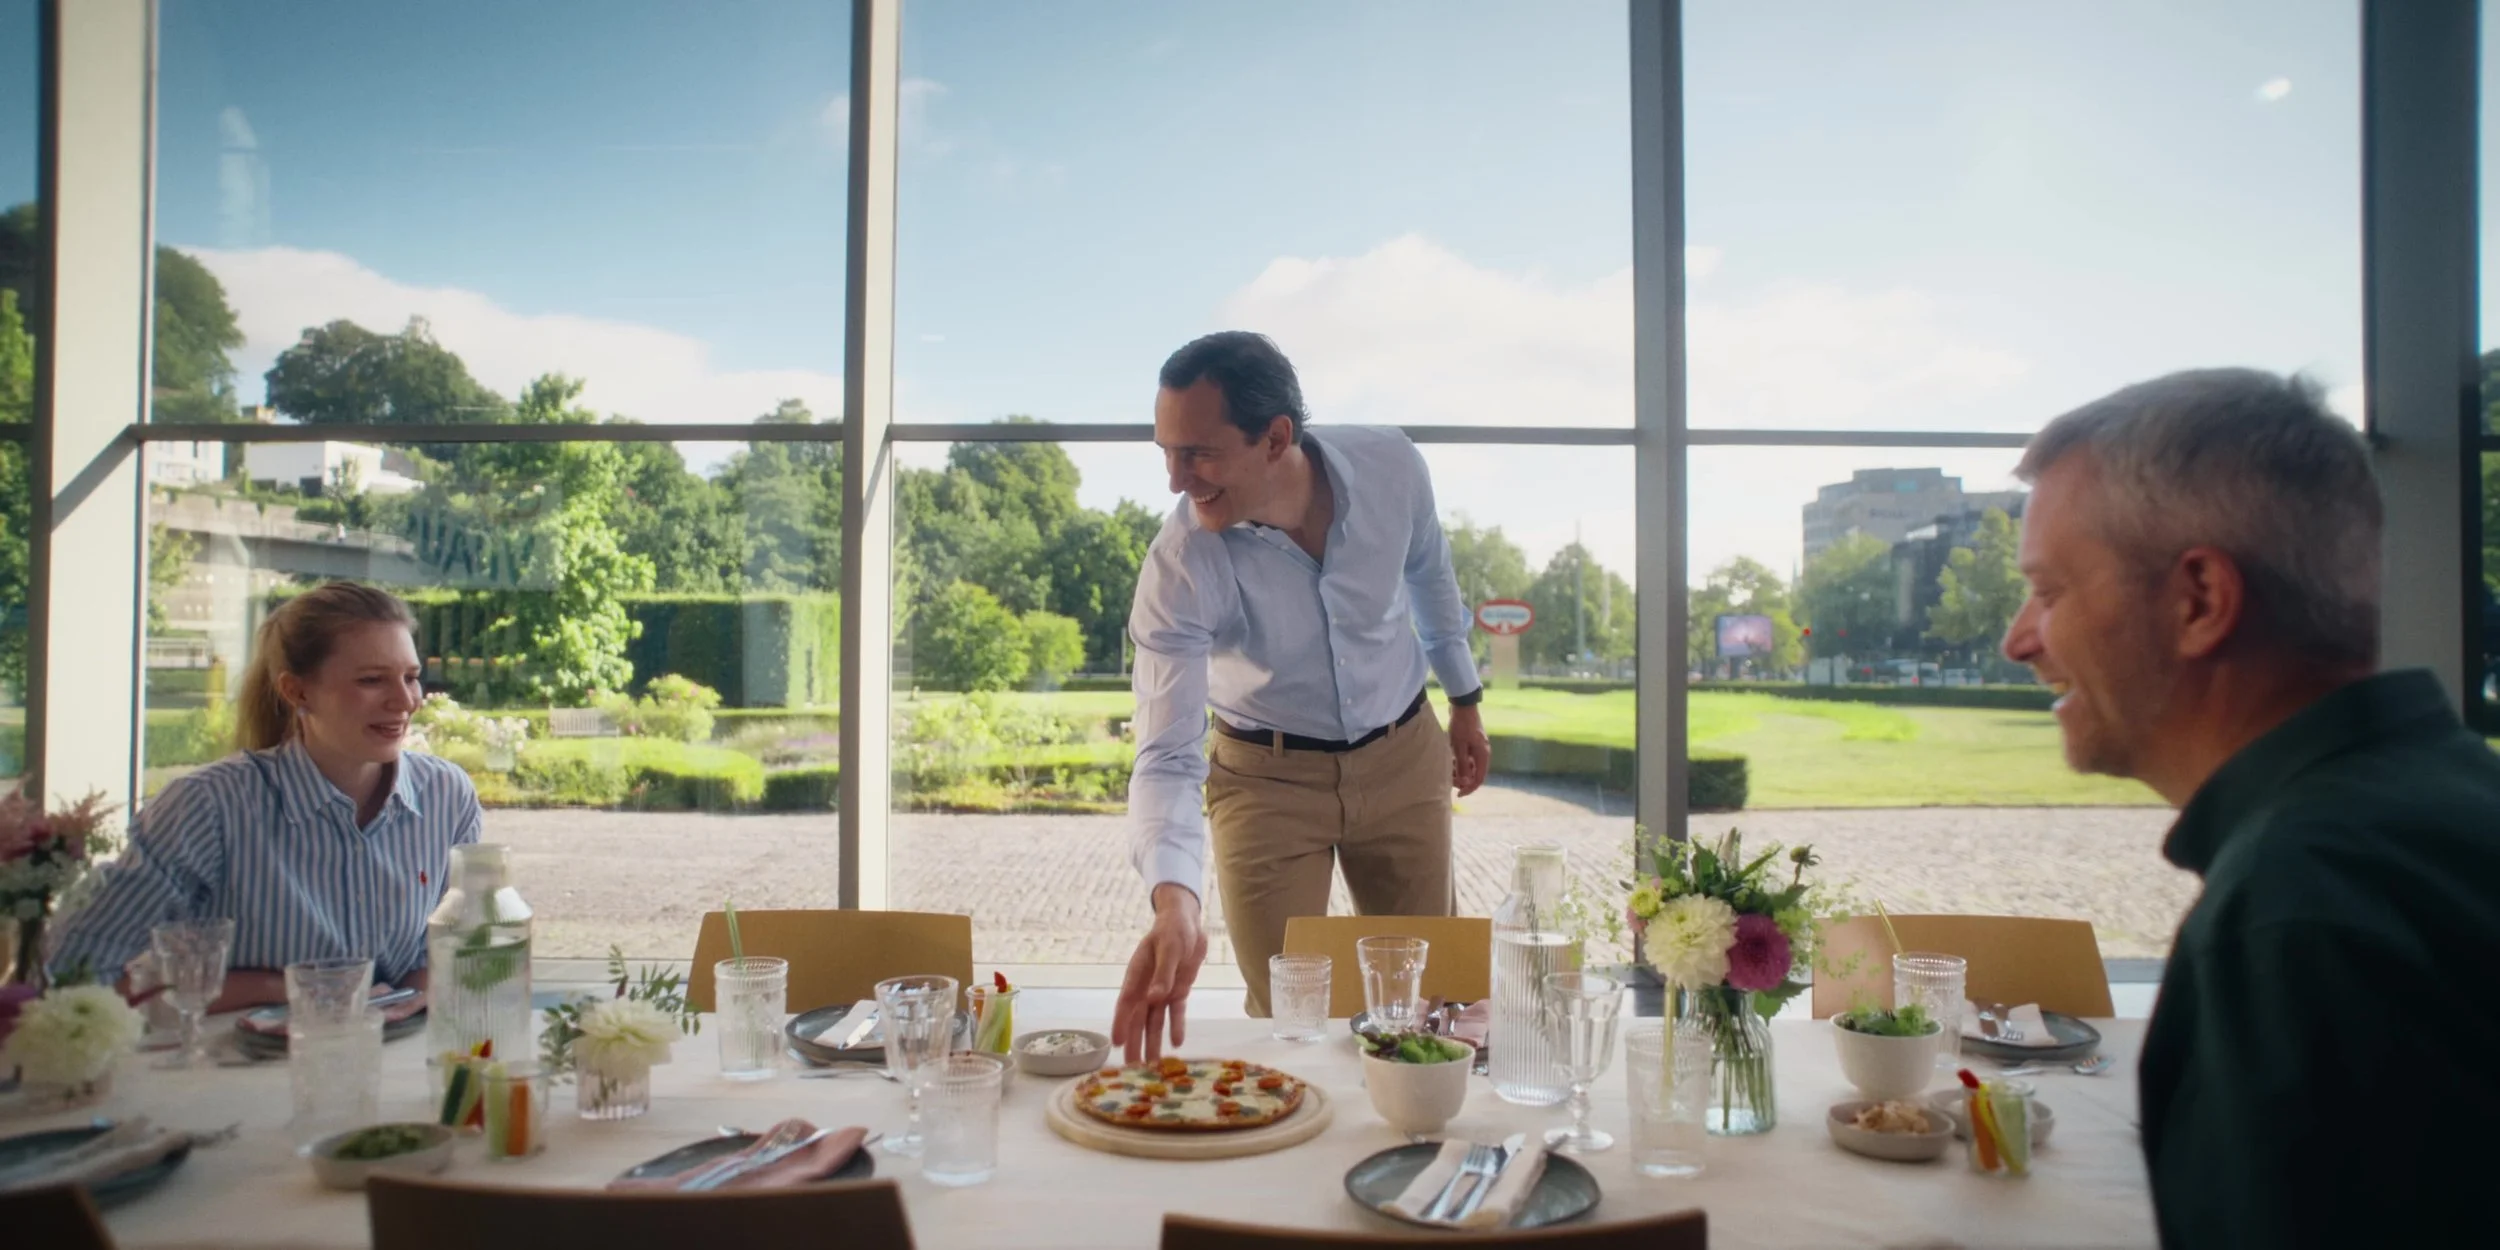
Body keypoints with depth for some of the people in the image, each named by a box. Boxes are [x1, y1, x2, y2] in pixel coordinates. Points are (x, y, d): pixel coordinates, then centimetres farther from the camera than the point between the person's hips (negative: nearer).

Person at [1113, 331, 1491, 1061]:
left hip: (1403, 757, 3)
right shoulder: (1178, 568, -27)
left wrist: (1464, 699, 15)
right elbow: (1167, 758, -28)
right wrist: (1173, 904, -44)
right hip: (1268, 778, -2)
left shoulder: (1391, 467, -19)